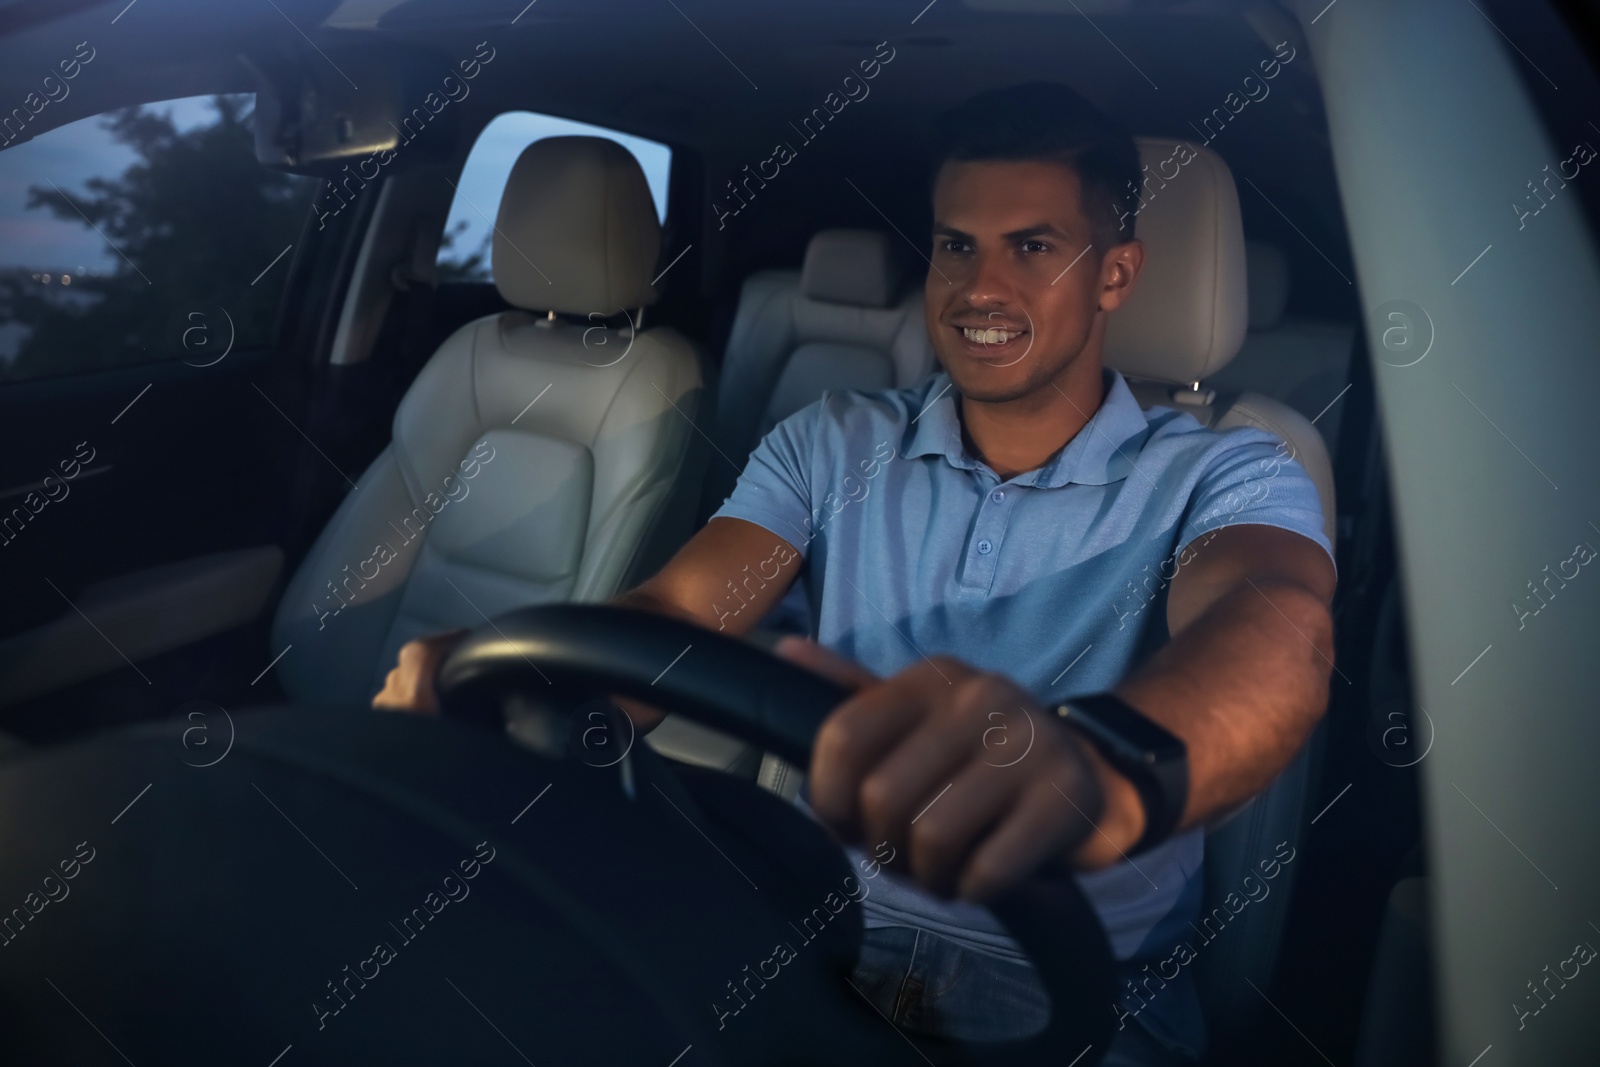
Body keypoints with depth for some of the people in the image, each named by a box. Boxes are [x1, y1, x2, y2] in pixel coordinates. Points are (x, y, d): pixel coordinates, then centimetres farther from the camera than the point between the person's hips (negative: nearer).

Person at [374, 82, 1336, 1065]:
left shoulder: (1223, 479, -4)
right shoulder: (832, 445, 6)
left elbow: (1274, 628, -27)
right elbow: (671, 618, -6)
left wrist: (1102, 768, -52)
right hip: (821, 941, 3)